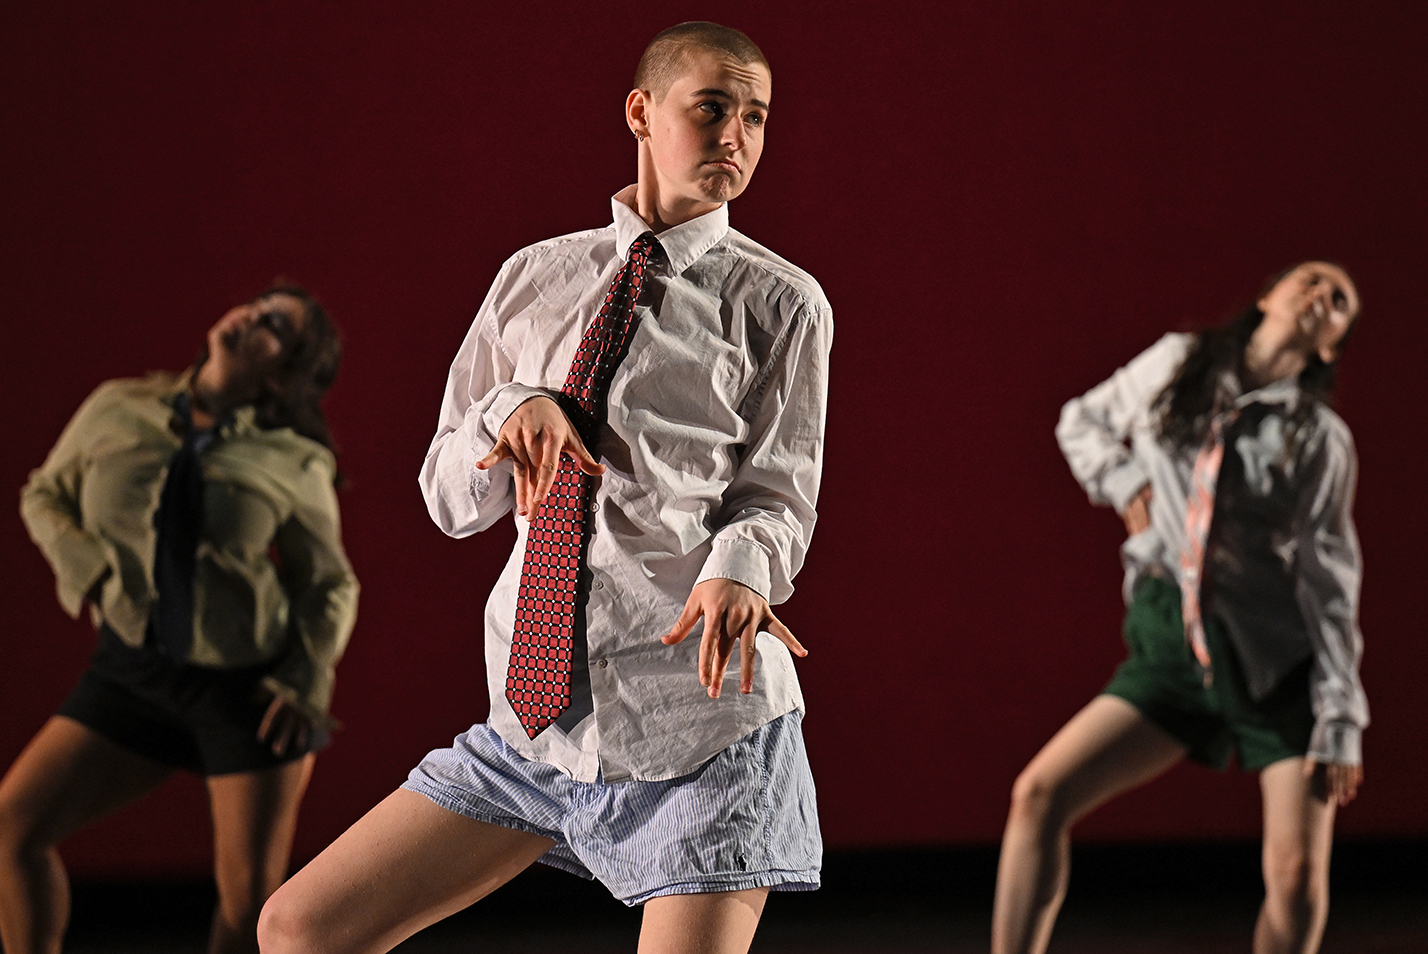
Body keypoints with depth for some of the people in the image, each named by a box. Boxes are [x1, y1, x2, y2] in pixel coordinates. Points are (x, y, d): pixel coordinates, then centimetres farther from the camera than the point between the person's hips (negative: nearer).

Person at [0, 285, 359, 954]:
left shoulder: (294, 466, -7)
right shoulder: (118, 411, -3)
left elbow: (332, 587, 4)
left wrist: (307, 685, -11)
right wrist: (81, 564, -9)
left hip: (252, 684, -2)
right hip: (135, 670, 2)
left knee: (249, 897, -1)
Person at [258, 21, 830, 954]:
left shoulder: (781, 302, 0)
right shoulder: (534, 280, 11)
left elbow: (777, 497, -3)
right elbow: (451, 500, 11)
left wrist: (739, 570, -27)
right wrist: (514, 407, -11)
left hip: (704, 714, -4)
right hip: (541, 715, 4)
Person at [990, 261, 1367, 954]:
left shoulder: (1320, 440, -2)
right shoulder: (1175, 364, 6)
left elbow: (1330, 584, -3)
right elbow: (1082, 421, 24)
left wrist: (1340, 719, -9)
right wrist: (1123, 484, 4)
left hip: (1282, 663, -2)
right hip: (1171, 654, 3)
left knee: (1298, 878, -12)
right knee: (1040, 793, -12)